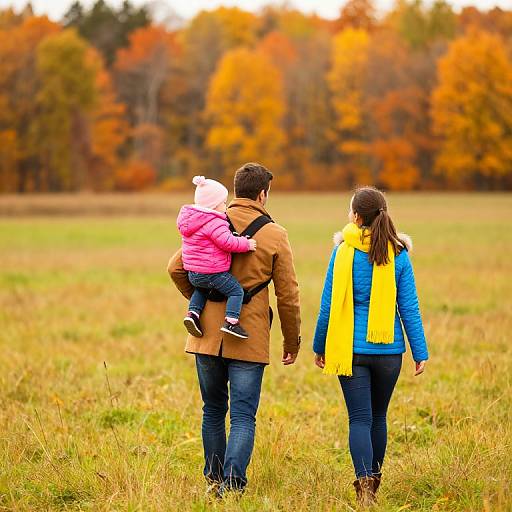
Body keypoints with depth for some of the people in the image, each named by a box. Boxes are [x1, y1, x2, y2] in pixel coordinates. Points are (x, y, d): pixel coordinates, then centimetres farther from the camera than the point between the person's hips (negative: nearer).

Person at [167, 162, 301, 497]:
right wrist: (292, 342, 9)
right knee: (243, 416, 0)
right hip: (250, 338, -3)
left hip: (208, 334, 3)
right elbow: (288, 296, -2)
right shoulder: (275, 235, -4)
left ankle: (214, 480, 26)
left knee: (213, 410, 17)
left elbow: (176, 268, 2)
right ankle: (232, 483, -14)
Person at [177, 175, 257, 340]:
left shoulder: (188, 219, 11)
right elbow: (227, 242, -26)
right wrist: (246, 244, -14)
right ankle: (231, 321, -12)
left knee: (201, 289, 34)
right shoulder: (215, 223, -19)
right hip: (213, 273, -8)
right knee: (236, 291, 0)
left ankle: (193, 312, 16)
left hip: (193, 274, 8)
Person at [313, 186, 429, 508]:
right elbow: (409, 308, -1)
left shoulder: (344, 252, -6)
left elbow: (329, 306, -2)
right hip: (389, 349, 2)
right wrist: (420, 352, 4)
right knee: (378, 416, 17)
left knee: (360, 419, -1)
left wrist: (319, 346, 9)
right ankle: (374, 480, 29)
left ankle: (364, 484, -17)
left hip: (352, 349, -2)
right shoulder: (398, 255, -2)